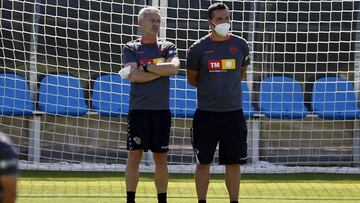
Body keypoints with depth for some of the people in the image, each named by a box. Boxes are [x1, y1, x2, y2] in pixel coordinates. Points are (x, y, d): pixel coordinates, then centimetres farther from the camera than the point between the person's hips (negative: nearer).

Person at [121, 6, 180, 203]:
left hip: (161, 110, 2)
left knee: (161, 158, 5)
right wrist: (162, 71, -8)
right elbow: (134, 76, -11)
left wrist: (146, 67, -11)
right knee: (134, 155, -3)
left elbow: (174, 68, -11)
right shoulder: (130, 48, 5)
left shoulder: (167, 47, 10)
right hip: (138, 109, -2)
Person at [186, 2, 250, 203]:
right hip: (206, 113, -2)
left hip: (233, 112, 2)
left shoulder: (241, 45, 3)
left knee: (234, 162, 4)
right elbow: (192, 79, 10)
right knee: (203, 162, 3)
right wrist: (210, 89, 10)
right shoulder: (198, 49, -3)